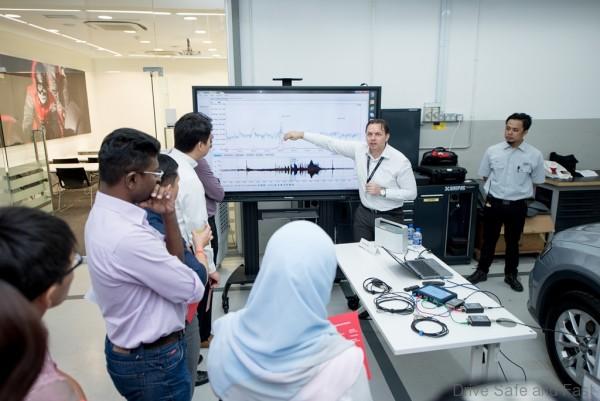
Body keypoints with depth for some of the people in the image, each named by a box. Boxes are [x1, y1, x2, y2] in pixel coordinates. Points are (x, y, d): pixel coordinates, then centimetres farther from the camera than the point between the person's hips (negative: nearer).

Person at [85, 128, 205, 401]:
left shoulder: (105, 215, -2)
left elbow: (171, 262, 3)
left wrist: (169, 216, -12)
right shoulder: (128, 237, -34)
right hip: (152, 361, -9)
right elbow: (192, 291, -23)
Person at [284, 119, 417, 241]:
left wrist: (382, 192, -21)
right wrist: (302, 134, -7)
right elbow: (330, 143, -5)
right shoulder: (359, 150, -8)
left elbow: (411, 193, -11)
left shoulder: (400, 161, -17)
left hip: (389, 217, -3)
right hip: (364, 213, 4)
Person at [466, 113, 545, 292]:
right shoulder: (492, 151, -6)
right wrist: (497, 191, 9)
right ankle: (482, 271, 31)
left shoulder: (535, 155, -8)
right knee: (489, 240, 13)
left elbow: (536, 182, 5)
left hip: (517, 206, 0)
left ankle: (511, 275, 34)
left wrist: (518, 192, 7)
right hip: (493, 203, 1)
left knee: (513, 242, 15)